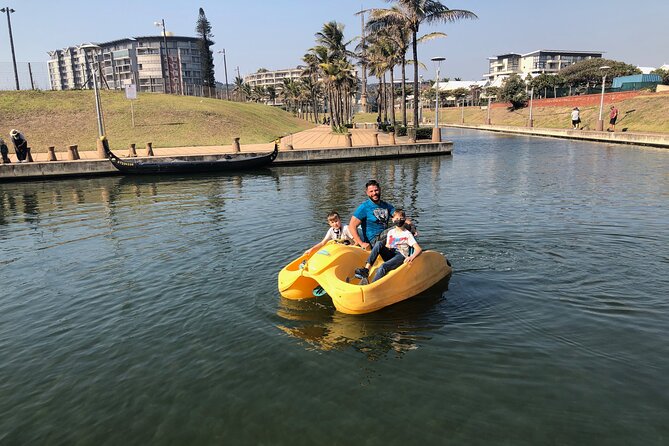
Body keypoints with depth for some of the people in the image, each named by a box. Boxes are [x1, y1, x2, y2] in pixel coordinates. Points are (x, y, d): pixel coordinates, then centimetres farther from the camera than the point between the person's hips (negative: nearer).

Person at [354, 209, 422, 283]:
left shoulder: (407, 234, 4)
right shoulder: (390, 232, 17)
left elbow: (418, 249, -5)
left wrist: (412, 257, -26)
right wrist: (386, 247, -3)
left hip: (400, 256, -4)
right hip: (389, 255, 4)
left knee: (382, 268, -33)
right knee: (379, 243, -25)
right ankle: (366, 269, -33)